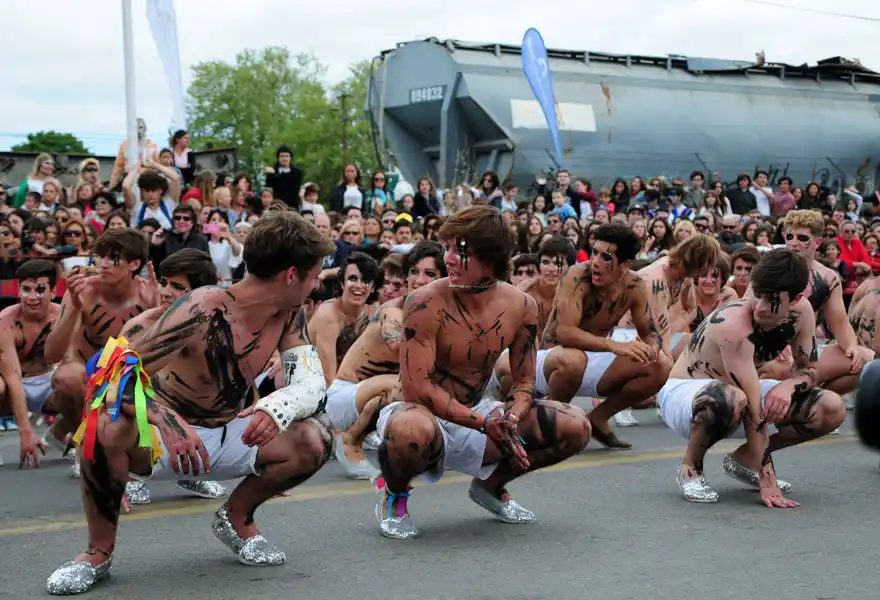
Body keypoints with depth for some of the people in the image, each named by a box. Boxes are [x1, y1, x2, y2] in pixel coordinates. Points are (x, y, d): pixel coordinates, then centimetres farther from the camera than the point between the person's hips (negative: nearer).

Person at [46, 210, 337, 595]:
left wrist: (275, 409, -38)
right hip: (163, 434, -5)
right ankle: (99, 550, -12)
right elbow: (112, 373, -32)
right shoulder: (203, 310, -27)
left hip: (226, 438, 5)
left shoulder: (290, 315, -8)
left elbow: (311, 382, -14)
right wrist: (166, 419, -52)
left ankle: (236, 518, 10)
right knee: (108, 428, -38)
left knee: (314, 442, -18)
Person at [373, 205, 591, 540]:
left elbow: (524, 380, 2)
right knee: (414, 432, -43)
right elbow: (417, 389, -23)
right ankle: (393, 496, -6)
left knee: (575, 427, -8)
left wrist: (510, 419, -21)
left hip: (474, 414, 6)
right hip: (418, 413, -5)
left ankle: (490, 485, 17)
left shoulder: (521, 307, -6)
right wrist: (485, 423, -27)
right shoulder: (426, 305, -22)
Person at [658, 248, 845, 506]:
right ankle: (690, 466, -13)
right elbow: (754, 409, -36)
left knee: (832, 409, -7)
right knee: (729, 398, -43)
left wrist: (788, 385, -25)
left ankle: (743, 460, 8)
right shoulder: (734, 324, -34)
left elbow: (810, 370, 1)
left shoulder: (801, 312, -13)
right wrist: (767, 481, -36)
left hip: (737, 389, 7)